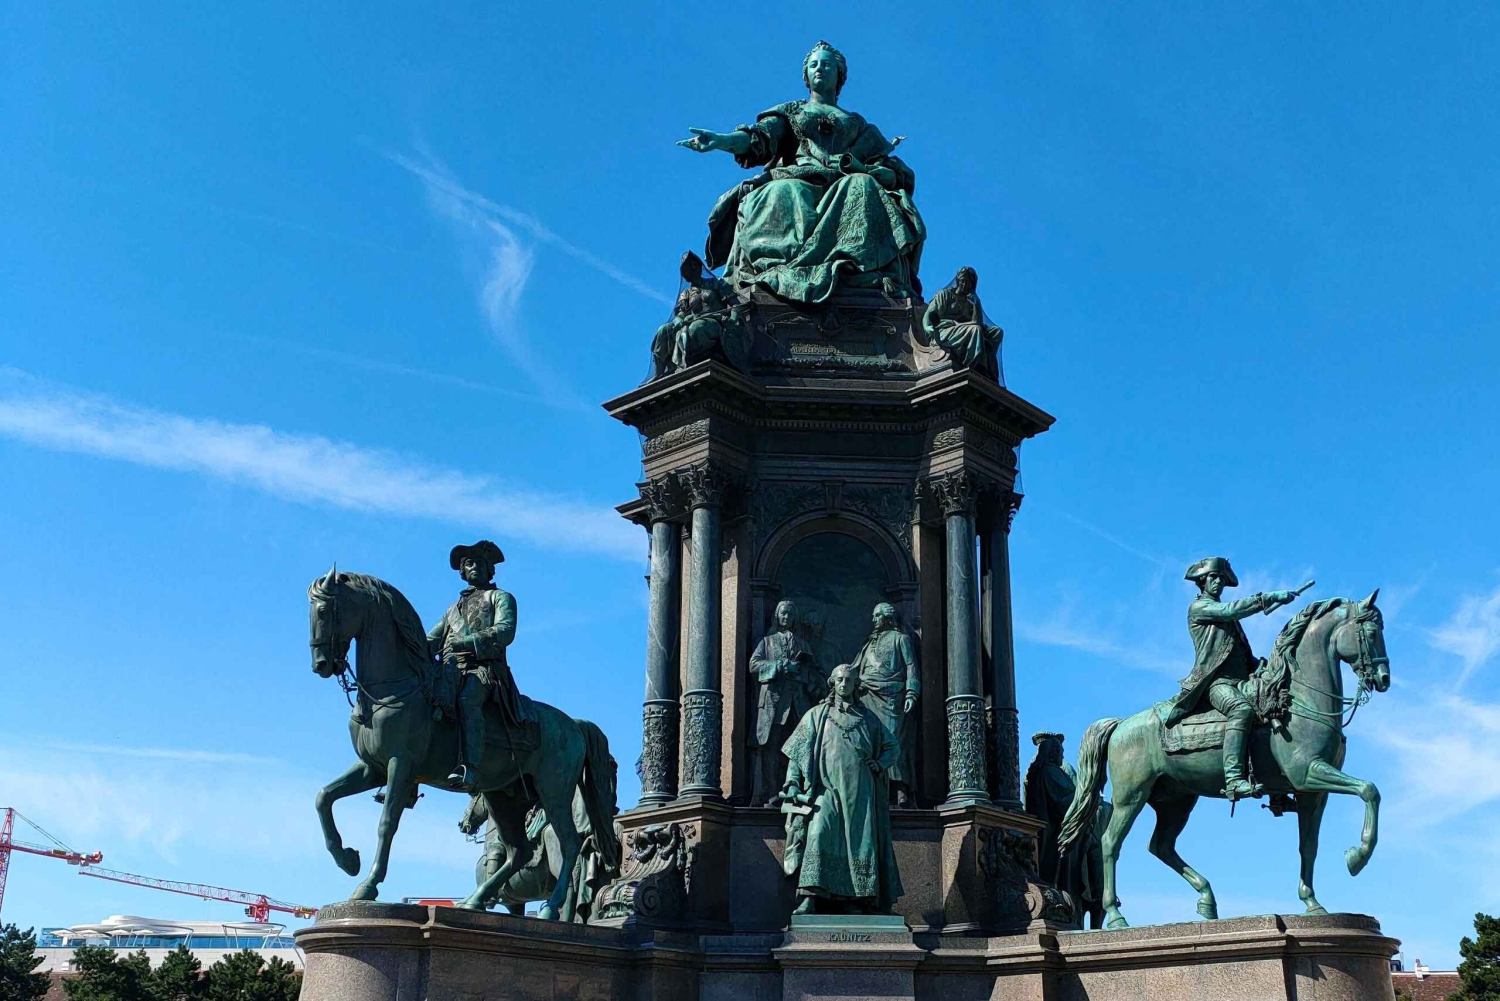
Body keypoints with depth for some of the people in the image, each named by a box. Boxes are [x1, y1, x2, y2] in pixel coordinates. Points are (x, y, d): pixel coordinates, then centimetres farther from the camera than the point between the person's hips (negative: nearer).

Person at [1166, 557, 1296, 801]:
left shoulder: (1226, 616, 30)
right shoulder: (1198, 607, 6)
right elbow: (1230, 610, -11)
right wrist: (1269, 597, -14)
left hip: (1240, 681, 9)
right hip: (1215, 680, -9)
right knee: (1241, 710, -35)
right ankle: (1234, 780, -45)